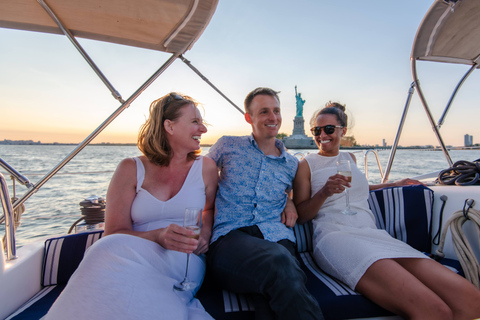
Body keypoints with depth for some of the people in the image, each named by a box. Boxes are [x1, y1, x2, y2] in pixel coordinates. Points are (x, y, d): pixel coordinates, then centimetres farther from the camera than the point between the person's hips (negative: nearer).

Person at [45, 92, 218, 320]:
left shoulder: (205, 167, 6)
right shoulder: (131, 169, 2)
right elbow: (114, 233, -4)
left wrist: (205, 233, 1)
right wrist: (159, 236, -23)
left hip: (184, 261, -1)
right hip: (136, 255, 2)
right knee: (110, 250, -34)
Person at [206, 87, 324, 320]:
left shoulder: (292, 164, 19)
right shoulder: (227, 146, 12)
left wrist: (289, 202, 13)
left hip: (277, 240, 2)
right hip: (230, 238, -1)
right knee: (278, 261, -36)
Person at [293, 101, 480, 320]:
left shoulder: (349, 158, 24)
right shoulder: (306, 164, 7)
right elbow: (300, 216, 2)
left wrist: (394, 184, 42)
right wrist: (324, 192, -15)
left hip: (373, 234, 6)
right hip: (335, 236, -6)